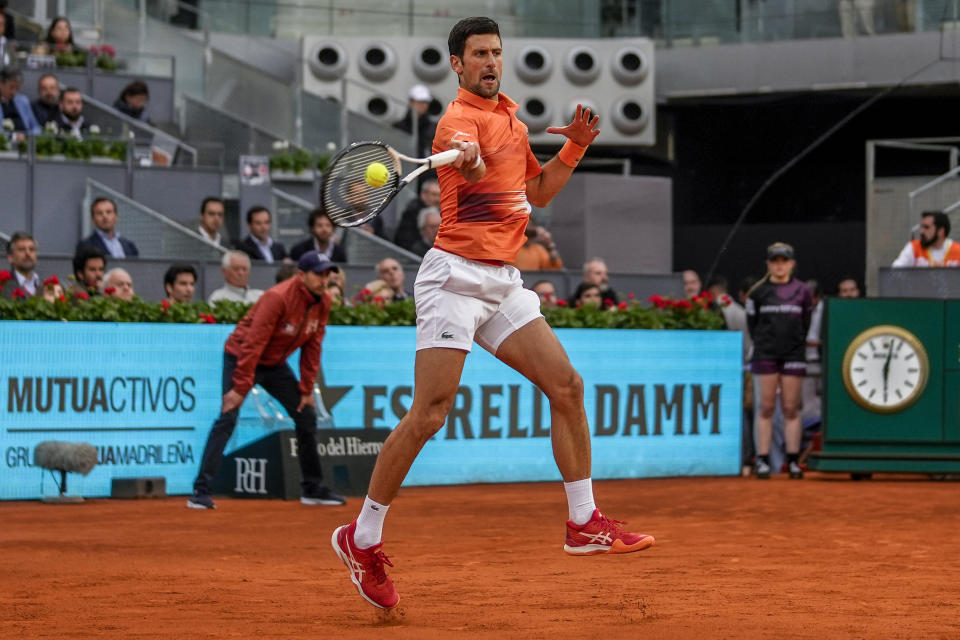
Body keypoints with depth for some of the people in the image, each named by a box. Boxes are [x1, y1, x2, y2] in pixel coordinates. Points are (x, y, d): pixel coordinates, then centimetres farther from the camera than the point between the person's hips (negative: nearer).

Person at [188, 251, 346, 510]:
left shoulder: (323, 302, -7)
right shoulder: (277, 298, -29)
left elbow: (312, 347, 2)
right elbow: (253, 344, -30)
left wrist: (306, 389, 0)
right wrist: (241, 388, -31)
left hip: (275, 363, 8)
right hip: (241, 356, -8)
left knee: (307, 416, 6)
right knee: (227, 418, -19)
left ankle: (313, 489, 18)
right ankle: (201, 491, -22)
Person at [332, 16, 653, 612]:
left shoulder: (511, 117, 17)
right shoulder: (461, 117, -11)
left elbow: (536, 192, 29)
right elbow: (473, 167, -35)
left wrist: (575, 147, 14)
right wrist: (466, 159, -59)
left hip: (503, 282, 8)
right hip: (455, 276, -8)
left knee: (567, 386, 5)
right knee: (429, 415, -13)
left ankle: (585, 524, 15)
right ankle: (363, 539, -2)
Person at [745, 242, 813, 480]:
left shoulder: (802, 291, 5)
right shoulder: (758, 292, 4)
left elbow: (806, 324, 11)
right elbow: (752, 323, 10)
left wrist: (797, 343, 7)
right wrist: (762, 343, 6)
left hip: (793, 354, 0)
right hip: (765, 354, 0)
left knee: (791, 408, 2)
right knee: (767, 407, -2)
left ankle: (793, 461, 6)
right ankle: (763, 460, 0)